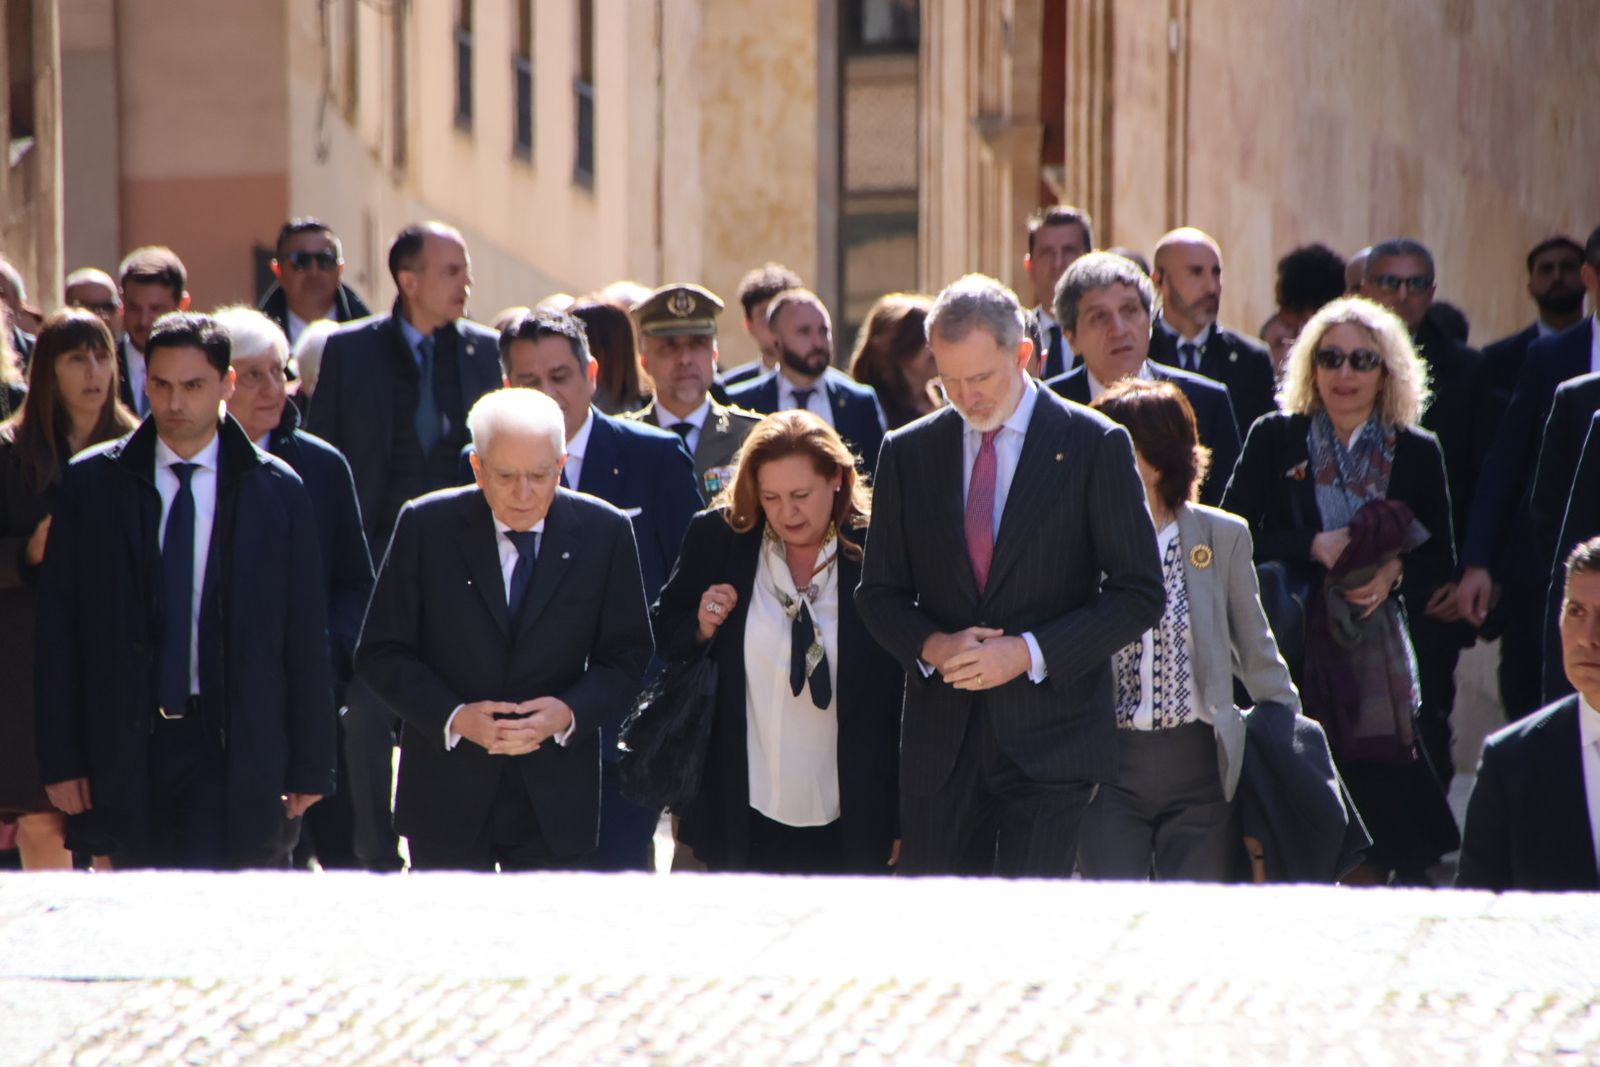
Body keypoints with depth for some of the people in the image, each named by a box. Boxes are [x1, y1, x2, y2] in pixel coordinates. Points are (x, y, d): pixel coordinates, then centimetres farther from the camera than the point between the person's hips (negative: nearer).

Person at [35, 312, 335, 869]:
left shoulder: (276, 492, 3)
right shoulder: (91, 484, 5)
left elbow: (306, 638, 4)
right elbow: (57, 630, 5)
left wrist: (310, 766, 2)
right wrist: (61, 759, 0)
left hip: (235, 756, -2)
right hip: (127, 750, 2)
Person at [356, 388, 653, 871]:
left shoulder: (605, 532, -2)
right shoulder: (426, 526, -5)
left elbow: (626, 655, 4)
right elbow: (381, 653, -2)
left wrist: (570, 713, -16)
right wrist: (453, 717, -17)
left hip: (556, 793, 1)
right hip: (448, 792, 0)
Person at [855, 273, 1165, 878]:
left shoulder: (1094, 446, -1)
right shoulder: (907, 453, 10)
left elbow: (1139, 594, -2)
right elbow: (880, 594, 14)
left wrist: (1029, 652, -13)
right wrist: (932, 645, -8)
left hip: (1051, 737, -3)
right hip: (940, 744, 4)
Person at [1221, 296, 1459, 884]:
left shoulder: (1417, 453, 8)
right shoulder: (1273, 440, 6)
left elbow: (1441, 562, 10)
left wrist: (1394, 573, -11)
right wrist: (1312, 547, -13)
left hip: (1378, 656, 1)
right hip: (1291, 649, -1)